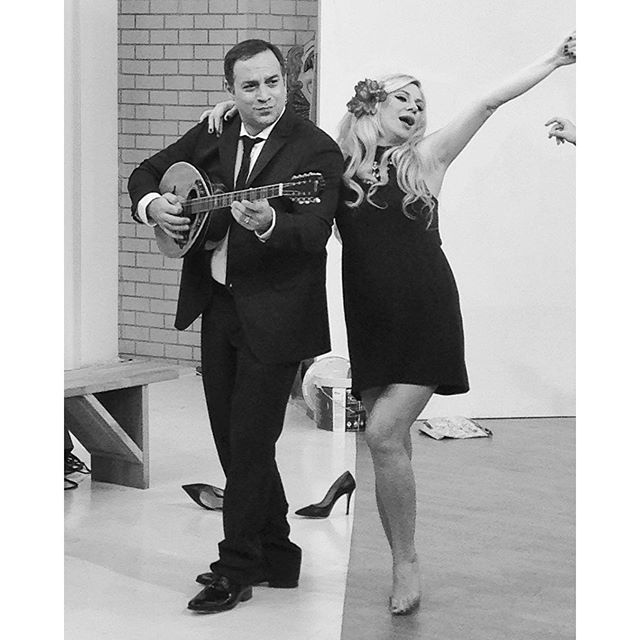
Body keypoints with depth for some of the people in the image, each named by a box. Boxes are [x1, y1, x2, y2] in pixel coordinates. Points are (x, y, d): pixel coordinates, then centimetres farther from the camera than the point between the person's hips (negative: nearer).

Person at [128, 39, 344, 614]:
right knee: (231, 437, 13)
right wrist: (152, 205, -2)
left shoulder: (316, 150, -12)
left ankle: (237, 568, 8)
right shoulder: (213, 134, 8)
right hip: (217, 304, 7)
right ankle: (275, 555, 26)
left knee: (250, 440, -5)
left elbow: (314, 234, -24)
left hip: (274, 313, -7)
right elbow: (148, 172, 19)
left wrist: (268, 224, -43)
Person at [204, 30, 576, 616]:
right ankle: (404, 565, 16)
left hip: (426, 316, -2)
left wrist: (556, 59, 5)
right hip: (371, 322, 2)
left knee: (384, 435, -12)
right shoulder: (337, 164, 6)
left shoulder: (426, 158, 5)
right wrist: (235, 106, -3)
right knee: (392, 443, 5)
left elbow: (490, 102, 5)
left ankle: (407, 562, 2)